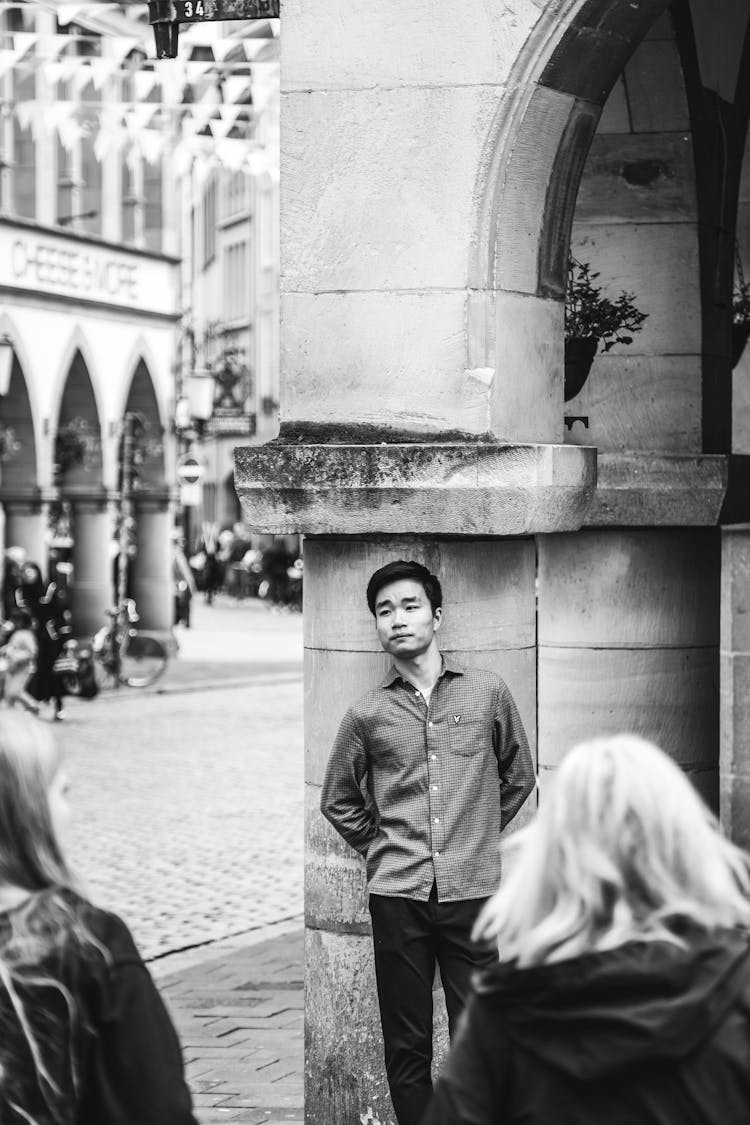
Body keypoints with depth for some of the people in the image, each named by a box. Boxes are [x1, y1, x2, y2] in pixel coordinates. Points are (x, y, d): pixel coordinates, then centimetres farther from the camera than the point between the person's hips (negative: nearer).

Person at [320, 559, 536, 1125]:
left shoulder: (488, 693, 4)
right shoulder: (367, 714, 5)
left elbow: (519, 776, 17)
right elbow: (338, 800, 19)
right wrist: (381, 846, 11)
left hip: (474, 889, -1)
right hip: (398, 894, 1)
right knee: (406, 1047, 4)